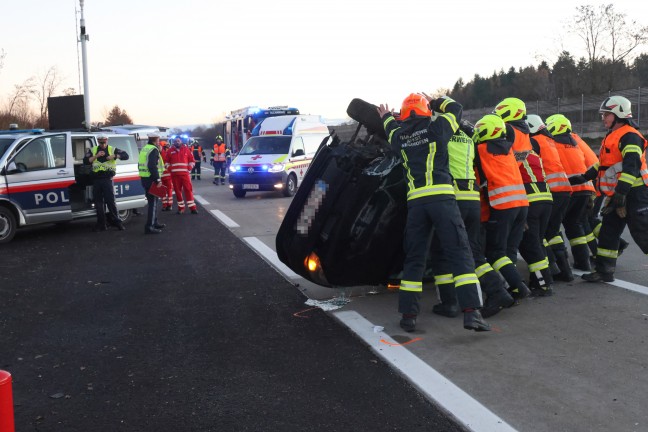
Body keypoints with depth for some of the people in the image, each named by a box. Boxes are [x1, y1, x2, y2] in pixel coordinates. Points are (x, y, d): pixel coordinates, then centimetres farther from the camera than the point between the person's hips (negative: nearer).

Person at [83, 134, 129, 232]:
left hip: (107, 179, -3)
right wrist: (96, 156, -14)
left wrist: (114, 156, -17)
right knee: (98, 203, 7)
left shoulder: (113, 150, 4)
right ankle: (101, 224, 14)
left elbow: (125, 156, -4)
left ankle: (117, 222, 3)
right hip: (96, 180, 3)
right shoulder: (92, 150, 9)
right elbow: (85, 161, -3)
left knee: (111, 201, -6)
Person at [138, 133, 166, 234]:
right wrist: (158, 179, -22)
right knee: (153, 202, -7)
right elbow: (152, 166, -25)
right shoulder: (154, 150, -14)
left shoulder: (144, 149, 17)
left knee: (152, 201, 20)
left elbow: (140, 165, 22)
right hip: (151, 180, -10)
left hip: (144, 179, 10)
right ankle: (149, 227, -10)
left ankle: (154, 223, 30)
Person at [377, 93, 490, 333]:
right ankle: (471, 311, -13)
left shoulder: (399, 136, 13)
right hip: (441, 196, -3)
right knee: (460, 253, -4)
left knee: (414, 258, 12)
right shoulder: (436, 127, 4)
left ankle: (408, 315, 11)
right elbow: (455, 108, 23)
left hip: (415, 201, 4)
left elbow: (392, 128, 39)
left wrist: (386, 116, 61)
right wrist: (437, 101, 41)